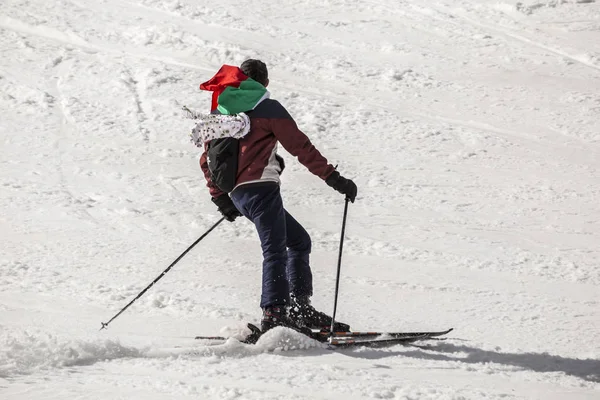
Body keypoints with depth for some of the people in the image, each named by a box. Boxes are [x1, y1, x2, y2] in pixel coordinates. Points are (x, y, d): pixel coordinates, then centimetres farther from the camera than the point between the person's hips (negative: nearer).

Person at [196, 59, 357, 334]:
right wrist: (333, 178, -4)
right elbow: (300, 146, -4)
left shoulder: (219, 113, 19)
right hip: (261, 186, -7)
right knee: (275, 251, -17)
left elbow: (207, 159, 20)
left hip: (238, 194, 7)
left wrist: (220, 197, 25)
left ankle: (299, 309, 9)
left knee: (299, 241, 16)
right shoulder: (267, 107, 0)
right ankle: (274, 314, -33)